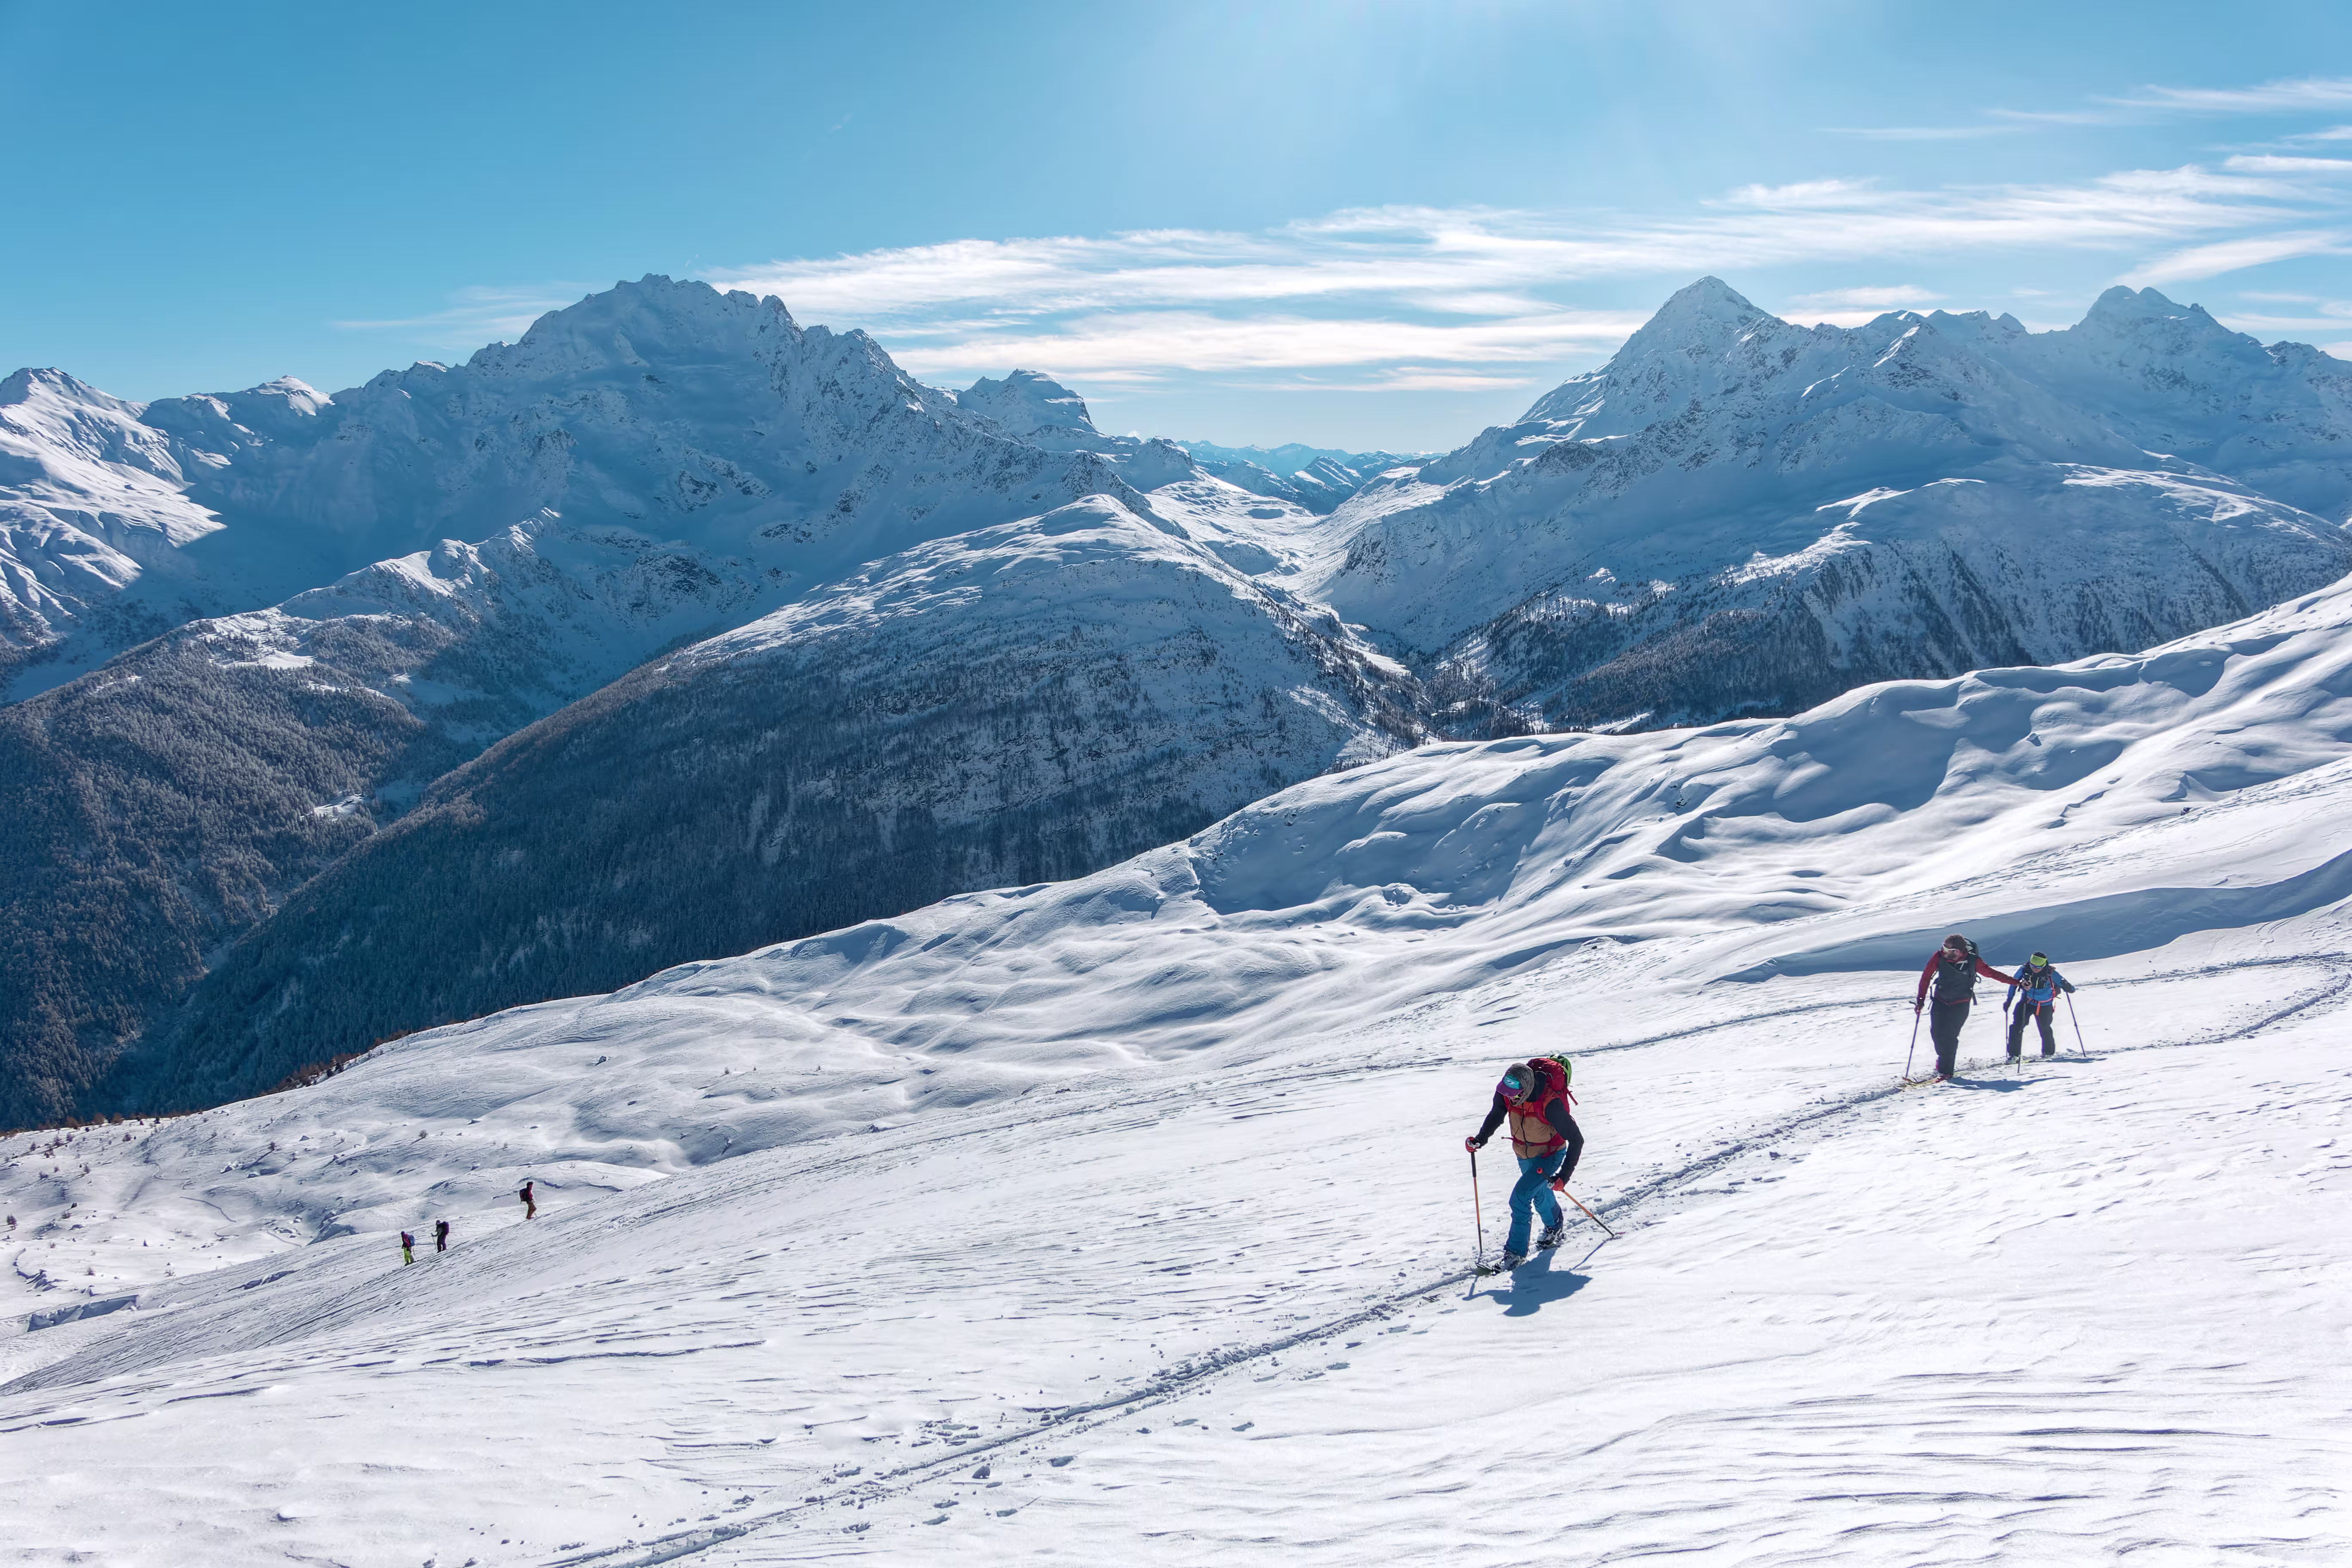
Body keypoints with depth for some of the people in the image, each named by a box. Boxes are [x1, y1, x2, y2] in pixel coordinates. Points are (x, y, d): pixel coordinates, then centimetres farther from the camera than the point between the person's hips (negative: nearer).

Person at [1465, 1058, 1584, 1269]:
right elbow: (1495, 1116, -1)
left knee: (1520, 1198, -18)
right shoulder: (1506, 1092, -24)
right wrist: (1480, 1139, -17)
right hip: (1523, 1153, 6)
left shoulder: (1550, 1103, -39)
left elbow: (1576, 1140, -29)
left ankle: (1516, 1252, -3)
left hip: (1549, 1155, -6)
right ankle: (1554, 1226, 58)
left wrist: (1564, 1176, -31)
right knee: (1539, 1193, 28)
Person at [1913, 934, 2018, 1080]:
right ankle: (1943, 1057, 32)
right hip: (1940, 1000, 2)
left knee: (1950, 1036, -11)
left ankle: (1946, 1070, 1)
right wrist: (1921, 999, -10)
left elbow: (1991, 973, -8)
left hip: (1960, 1004, -2)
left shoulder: (1972, 962, -21)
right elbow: (1926, 977, -8)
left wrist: (2016, 982, -7)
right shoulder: (1939, 957, -17)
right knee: (1936, 1032, 1)